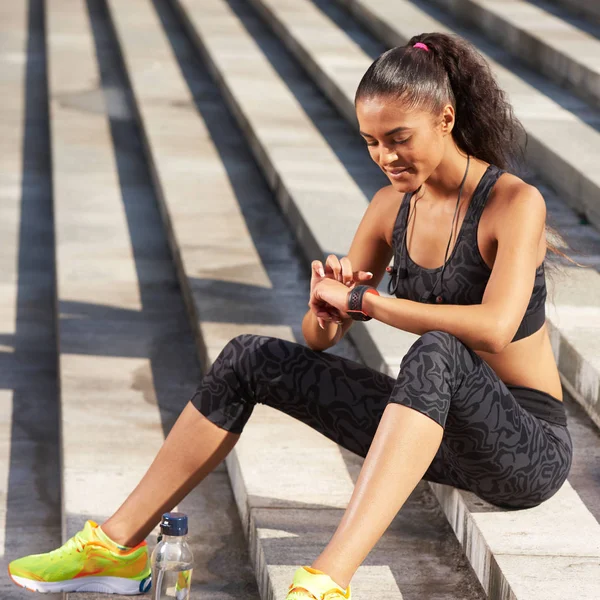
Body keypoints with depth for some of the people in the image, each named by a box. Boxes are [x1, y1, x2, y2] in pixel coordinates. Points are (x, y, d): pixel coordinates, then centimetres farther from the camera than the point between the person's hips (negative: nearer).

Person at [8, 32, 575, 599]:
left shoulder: (515, 202, -16)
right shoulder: (392, 205, 4)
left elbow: (494, 328, -34)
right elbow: (319, 337, 9)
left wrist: (363, 299, -25)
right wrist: (326, 304, -16)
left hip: (528, 450, -7)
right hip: (435, 424, 7)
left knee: (435, 354, -40)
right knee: (250, 359, -1)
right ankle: (119, 546, 1)